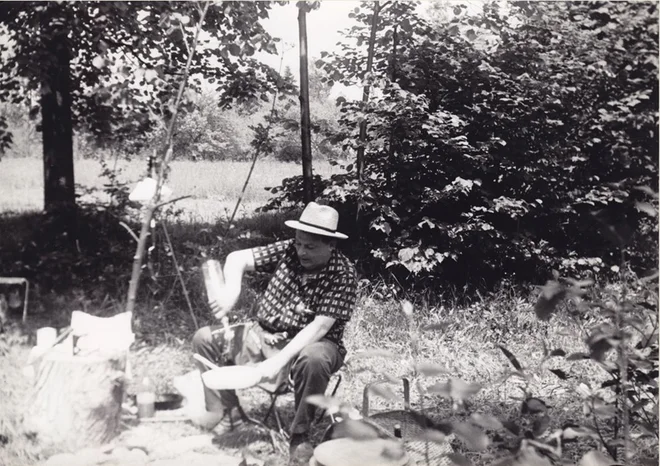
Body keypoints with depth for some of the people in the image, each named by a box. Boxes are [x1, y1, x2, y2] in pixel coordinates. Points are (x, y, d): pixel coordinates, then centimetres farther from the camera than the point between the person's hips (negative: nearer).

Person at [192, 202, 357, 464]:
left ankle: (300, 435, -18)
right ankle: (224, 415, 7)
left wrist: (279, 360, -33)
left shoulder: (343, 274, -20)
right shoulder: (288, 251, -7)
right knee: (205, 339, -4)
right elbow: (237, 259, -5)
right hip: (264, 335, 5)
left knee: (313, 360, -40)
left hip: (310, 344, -5)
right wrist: (231, 291, -26)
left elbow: (319, 327, -26)